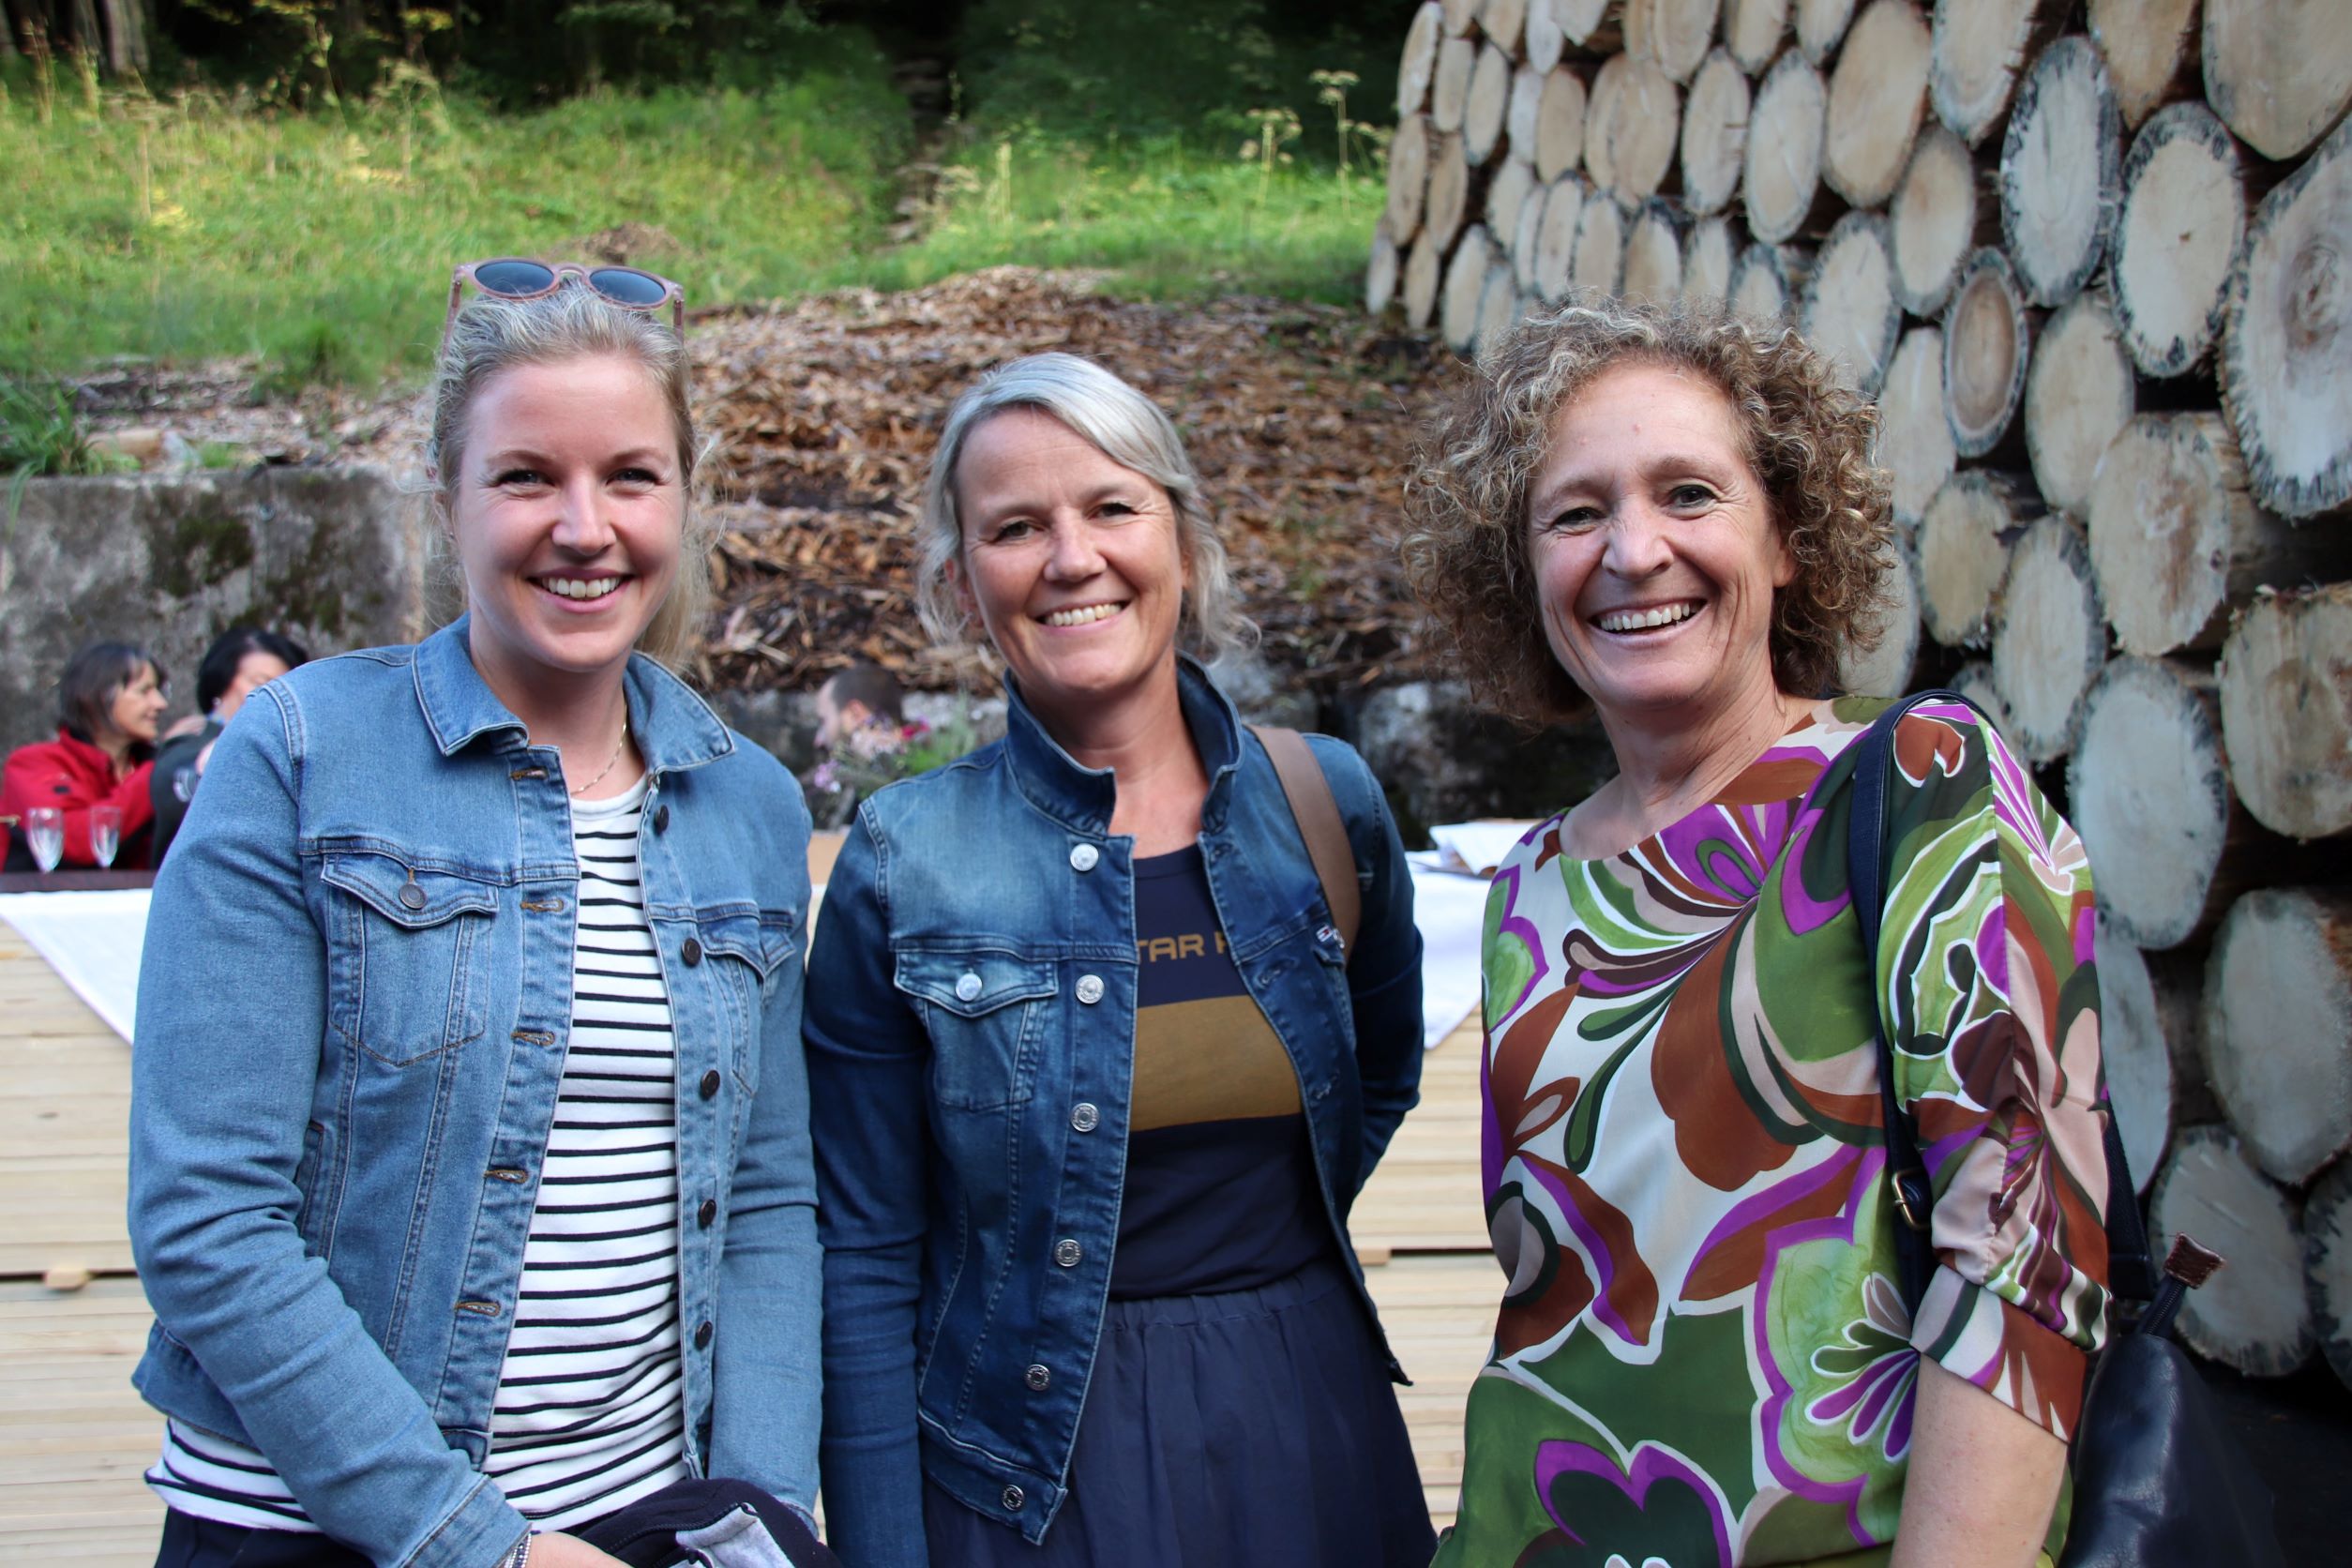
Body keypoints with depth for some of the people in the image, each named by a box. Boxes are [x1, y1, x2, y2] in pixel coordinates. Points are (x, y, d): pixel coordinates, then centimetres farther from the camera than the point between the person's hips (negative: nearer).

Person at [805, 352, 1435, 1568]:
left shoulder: (1329, 803, -3)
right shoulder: (902, 865, -10)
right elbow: (865, 1265, -7)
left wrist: (1257, 1261, 8)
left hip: (1313, 1433, 3)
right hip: (1033, 1470, -3)